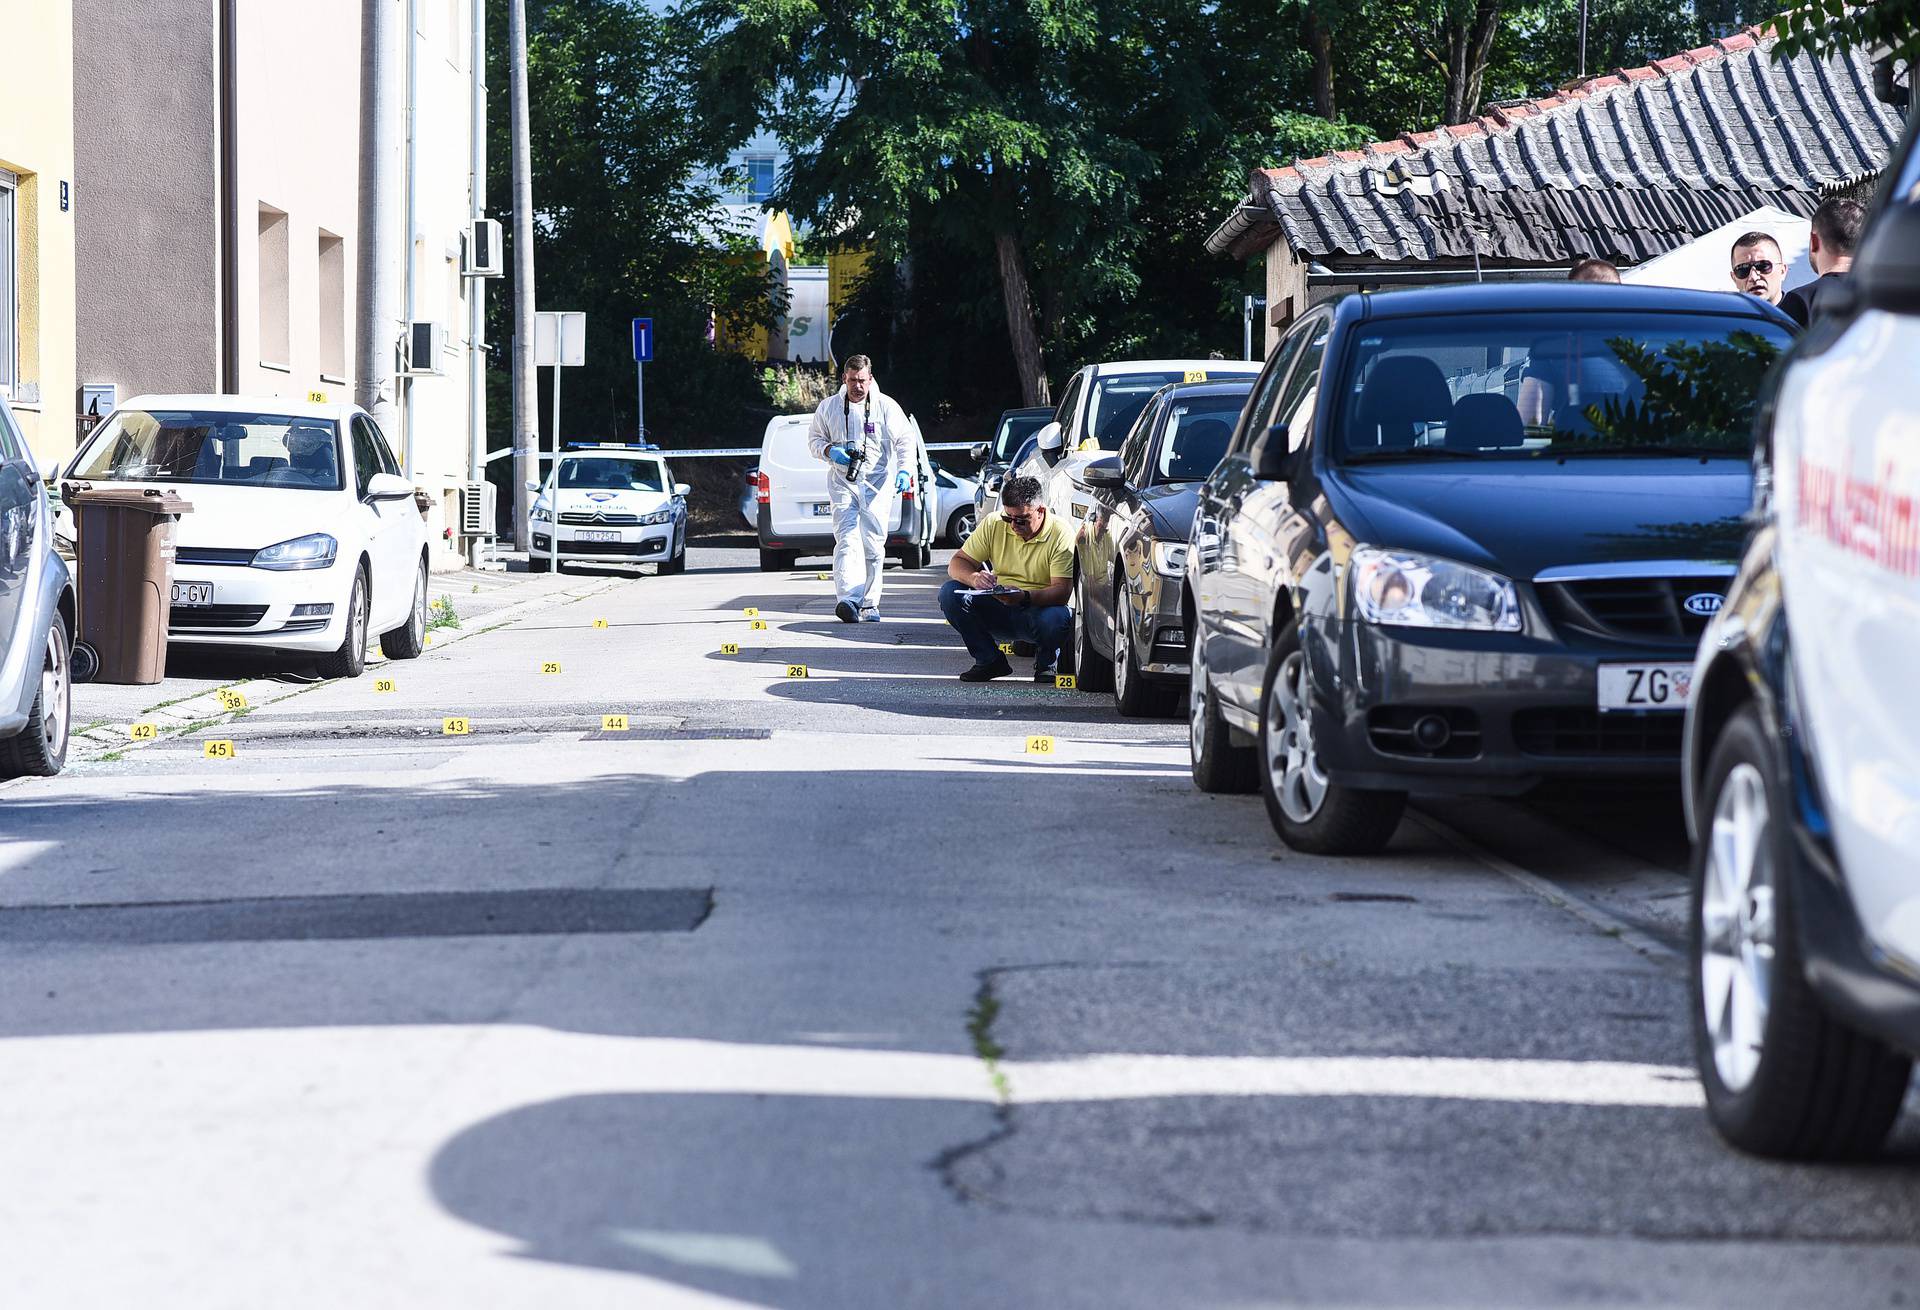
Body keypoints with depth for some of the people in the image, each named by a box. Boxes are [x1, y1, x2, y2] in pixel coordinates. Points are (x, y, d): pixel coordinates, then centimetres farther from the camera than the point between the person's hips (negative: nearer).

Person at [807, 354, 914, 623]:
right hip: (842, 482, 0)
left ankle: (870, 604, 9)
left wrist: (904, 470, -12)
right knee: (847, 539, -17)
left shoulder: (886, 406, 2)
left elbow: (905, 440, 4)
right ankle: (848, 600, -31)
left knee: (874, 544, 0)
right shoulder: (829, 407, 6)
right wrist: (830, 451, -7)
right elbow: (814, 440, 15)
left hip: (877, 484, 0)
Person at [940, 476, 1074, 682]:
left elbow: (1062, 591, -22)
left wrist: (1025, 597, -41)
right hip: (998, 612, 3)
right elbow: (957, 563, -3)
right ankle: (989, 660, -2)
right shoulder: (993, 523, -4)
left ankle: (1046, 663, 0)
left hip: (1038, 608, -3)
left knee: (1057, 618, -38)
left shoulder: (1061, 533, -15)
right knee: (950, 593, -19)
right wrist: (974, 578, -27)